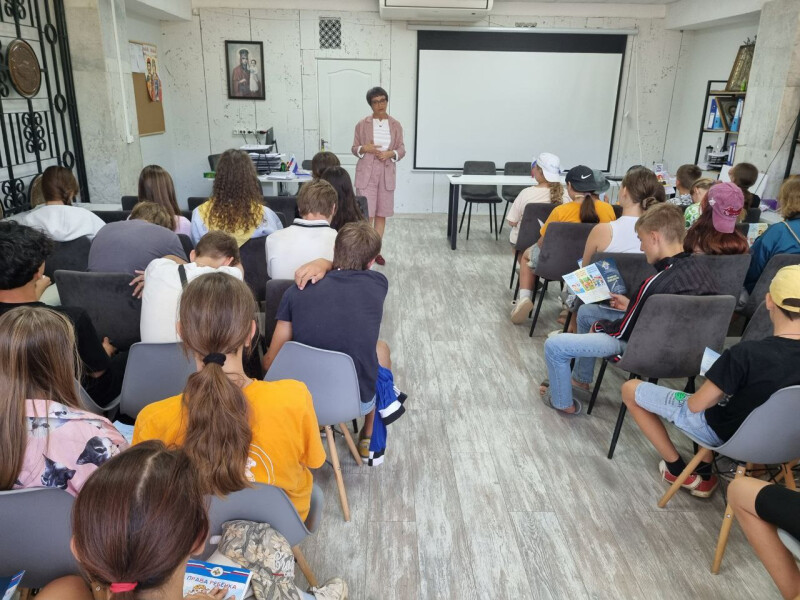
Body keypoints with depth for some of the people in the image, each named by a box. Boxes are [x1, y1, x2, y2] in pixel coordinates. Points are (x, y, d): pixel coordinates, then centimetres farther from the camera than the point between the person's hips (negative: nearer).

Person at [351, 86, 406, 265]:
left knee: (381, 214, 7)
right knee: (366, 214, -6)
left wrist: (391, 153, -14)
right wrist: (364, 149, -15)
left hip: (387, 174, 2)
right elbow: (354, 148, 6)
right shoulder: (362, 124, 1)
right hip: (366, 173, -2)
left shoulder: (395, 125, 5)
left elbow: (402, 150, 7)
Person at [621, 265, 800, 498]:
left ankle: (677, 470, 17)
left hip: (725, 432, -6)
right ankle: (704, 473, 27)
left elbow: (696, 405, -22)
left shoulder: (746, 353, -34)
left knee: (631, 390, 7)